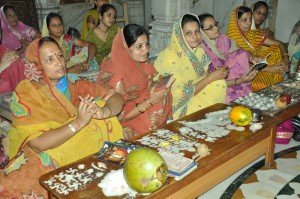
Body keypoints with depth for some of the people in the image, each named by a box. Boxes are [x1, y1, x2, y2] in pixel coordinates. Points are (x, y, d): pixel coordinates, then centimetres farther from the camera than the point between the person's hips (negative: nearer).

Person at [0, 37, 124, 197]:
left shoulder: (73, 84, 2)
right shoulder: (24, 95, -8)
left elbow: (117, 98, -1)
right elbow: (38, 143, -17)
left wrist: (104, 112, -23)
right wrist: (79, 122, -27)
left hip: (85, 153, 3)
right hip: (47, 160, -2)